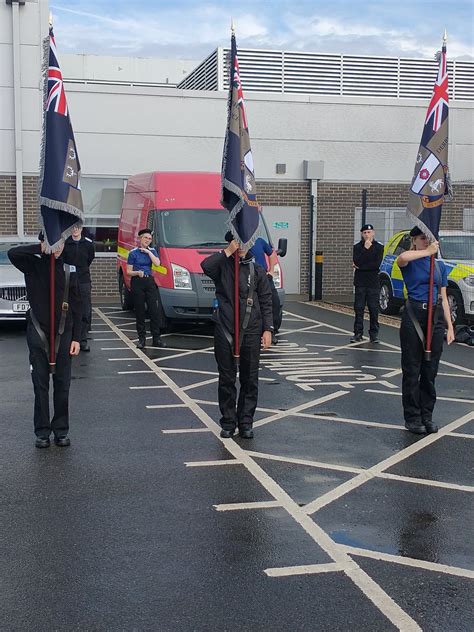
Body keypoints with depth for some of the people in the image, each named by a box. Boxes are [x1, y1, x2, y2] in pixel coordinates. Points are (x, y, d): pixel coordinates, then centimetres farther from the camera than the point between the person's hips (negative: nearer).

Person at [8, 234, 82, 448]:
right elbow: (13, 253, -24)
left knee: (62, 384, 5)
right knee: (40, 384, 4)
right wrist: (41, 248, -21)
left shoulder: (68, 269, 4)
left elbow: (76, 306, 5)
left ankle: (61, 430, 16)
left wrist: (76, 338, 0)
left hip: (63, 333, 2)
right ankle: (42, 432, 13)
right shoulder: (33, 264, -1)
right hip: (38, 332, -1)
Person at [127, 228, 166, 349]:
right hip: (137, 283, -2)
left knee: (154, 310, -2)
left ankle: (156, 339, 3)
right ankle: (141, 338, 9)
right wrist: (137, 272, -19)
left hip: (149, 282, 2)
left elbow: (157, 263, -10)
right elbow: (128, 271, -1)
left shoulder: (152, 251, 9)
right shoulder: (133, 253, 0)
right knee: (139, 311, 1)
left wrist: (148, 252, -11)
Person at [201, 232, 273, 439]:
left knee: (250, 379, 5)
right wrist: (228, 251, -15)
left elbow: (266, 302, 7)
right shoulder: (222, 266, 2)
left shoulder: (257, 270, 7)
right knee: (226, 379, 5)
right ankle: (228, 422, 16)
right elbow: (206, 265, -22)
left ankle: (246, 422, 15)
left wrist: (267, 329, 0)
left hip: (250, 332, 1)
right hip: (224, 331, -1)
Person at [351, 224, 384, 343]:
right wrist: (365, 249, -15)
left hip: (373, 283, -1)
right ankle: (358, 333, 4)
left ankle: (374, 334, 6)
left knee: (374, 309, 0)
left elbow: (377, 264, -9)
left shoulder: (379, 247, 4)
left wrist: (361, 266, -9)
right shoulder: (357, 247, 8)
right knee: (359, 308, 0)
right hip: (360, 282, 1)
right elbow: (356, 262, -10)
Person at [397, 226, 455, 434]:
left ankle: (427, 416, 18)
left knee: (430, 371, 9)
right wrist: (428, 252, -21)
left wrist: (450, 326, 9)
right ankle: (412, 418, 10)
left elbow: (443, 298, 13)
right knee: (412, 370, 2)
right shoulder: (410, 263, -3)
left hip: (436, 317, 4)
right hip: (413, 316, -4)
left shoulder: (440, 265, 11)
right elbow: (402, 258, -31)